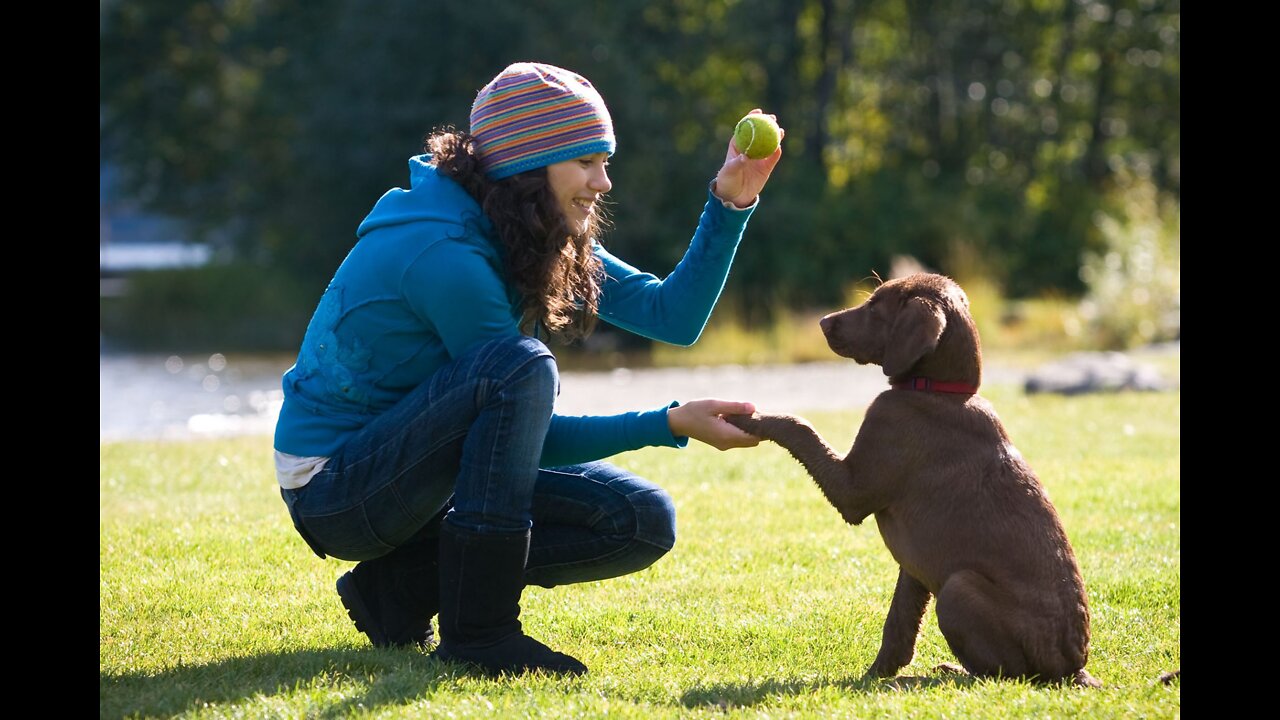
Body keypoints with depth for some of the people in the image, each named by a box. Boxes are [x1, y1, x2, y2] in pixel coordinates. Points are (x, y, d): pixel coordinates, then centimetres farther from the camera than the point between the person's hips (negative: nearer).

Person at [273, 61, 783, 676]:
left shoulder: (543, 239, 3)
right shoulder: (444, 251, -24)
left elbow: (674, 314, 2)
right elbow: (537, 436, -20)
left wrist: (729, 204, -8)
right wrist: (673, 424, -22)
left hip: (419, 473, 9)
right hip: (332, 487, -9)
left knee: (642, 522, -3)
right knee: (521, 367, -33)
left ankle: (404, 585, 2)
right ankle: (478, 631, -25)